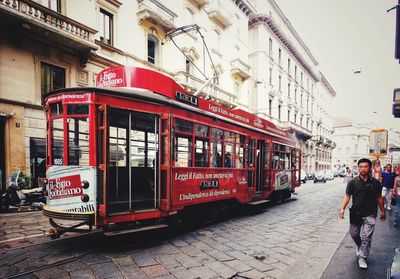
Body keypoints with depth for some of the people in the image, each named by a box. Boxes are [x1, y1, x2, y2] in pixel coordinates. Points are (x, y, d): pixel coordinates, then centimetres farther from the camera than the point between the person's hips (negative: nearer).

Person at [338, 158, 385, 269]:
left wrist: (383, 211, 14)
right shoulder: (353, 182, -5)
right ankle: (360, 246, 44)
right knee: (353, 233, 14)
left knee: (366, 237, -2)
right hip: (355, 213, 1)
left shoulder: (375, 182, -1)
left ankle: (362, 257, 13)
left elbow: (379, 197, 10)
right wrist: (342, 208, -17)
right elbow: (347, 196, -6)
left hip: (370, 214, -1)